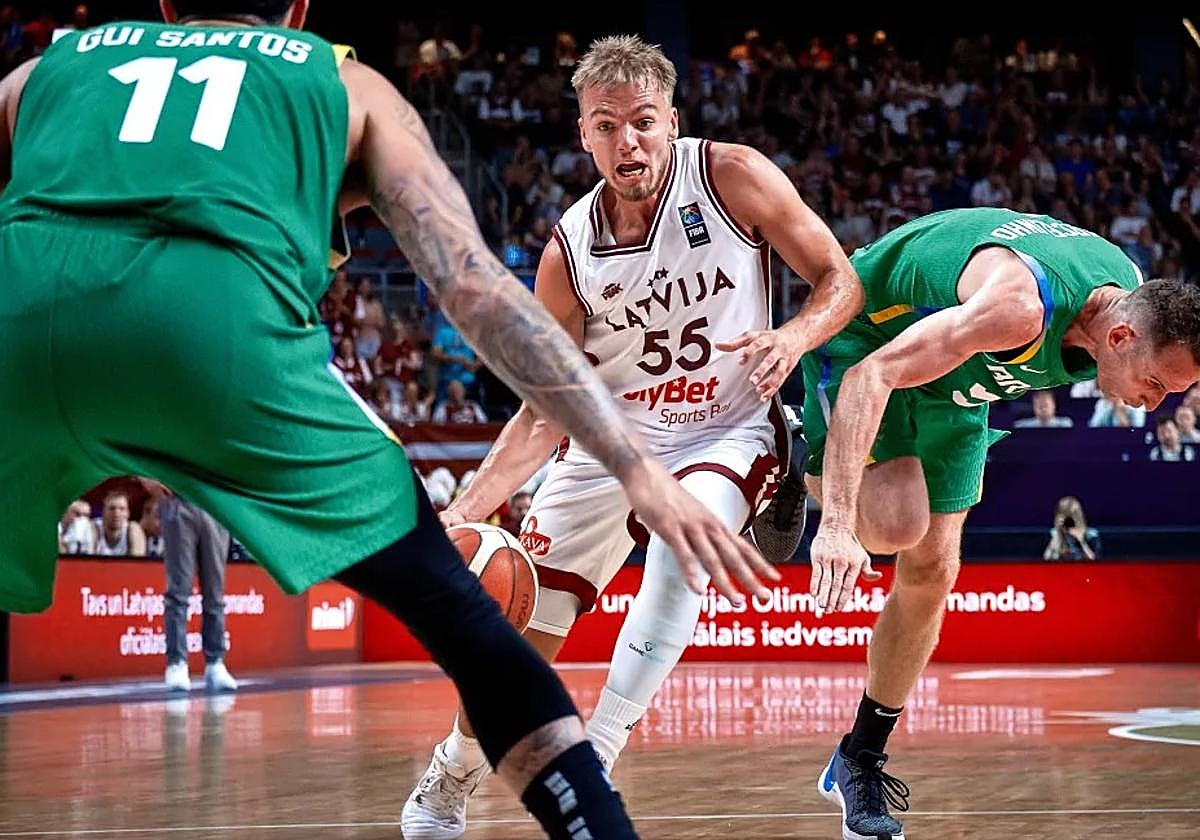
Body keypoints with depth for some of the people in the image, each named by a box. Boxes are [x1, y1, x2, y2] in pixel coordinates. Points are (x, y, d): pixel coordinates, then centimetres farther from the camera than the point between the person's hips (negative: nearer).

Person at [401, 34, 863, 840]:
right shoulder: (569, 253, -11)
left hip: (727, 432, -2)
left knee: (683, 537, -35)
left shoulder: (733, 177, -17)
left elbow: (841, 280, -9)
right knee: (522, 631, 3)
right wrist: (469, 507, -17)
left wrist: (795, 337, -32)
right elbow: (548, 409, -4)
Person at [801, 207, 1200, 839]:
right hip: (861, 337, -7)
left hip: (953, 381, 7)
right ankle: (804, 483, 3)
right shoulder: (1020, 307, -42)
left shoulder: (1135, 297, -16)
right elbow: (872, 374, -46)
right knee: (897, 524, -30)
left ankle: (860, 761, 14)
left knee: (931, 571, 2)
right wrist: (837, 522, -54)